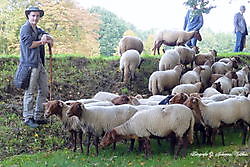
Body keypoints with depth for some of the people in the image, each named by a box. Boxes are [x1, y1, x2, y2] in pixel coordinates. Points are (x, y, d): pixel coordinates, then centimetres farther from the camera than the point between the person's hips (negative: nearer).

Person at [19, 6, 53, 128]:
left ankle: (38, 116, 19)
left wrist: (46, 37, -13)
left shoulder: (38, 30, 20)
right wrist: (43, 41, -3)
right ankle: (28, 118, 3)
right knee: (30, 92, -5)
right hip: (30, 64, -9)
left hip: (40, 63, 9)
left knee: (44, 91, 10)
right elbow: (29, 44, -16)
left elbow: (51, 40, 10)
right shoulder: (25, 28, -4)